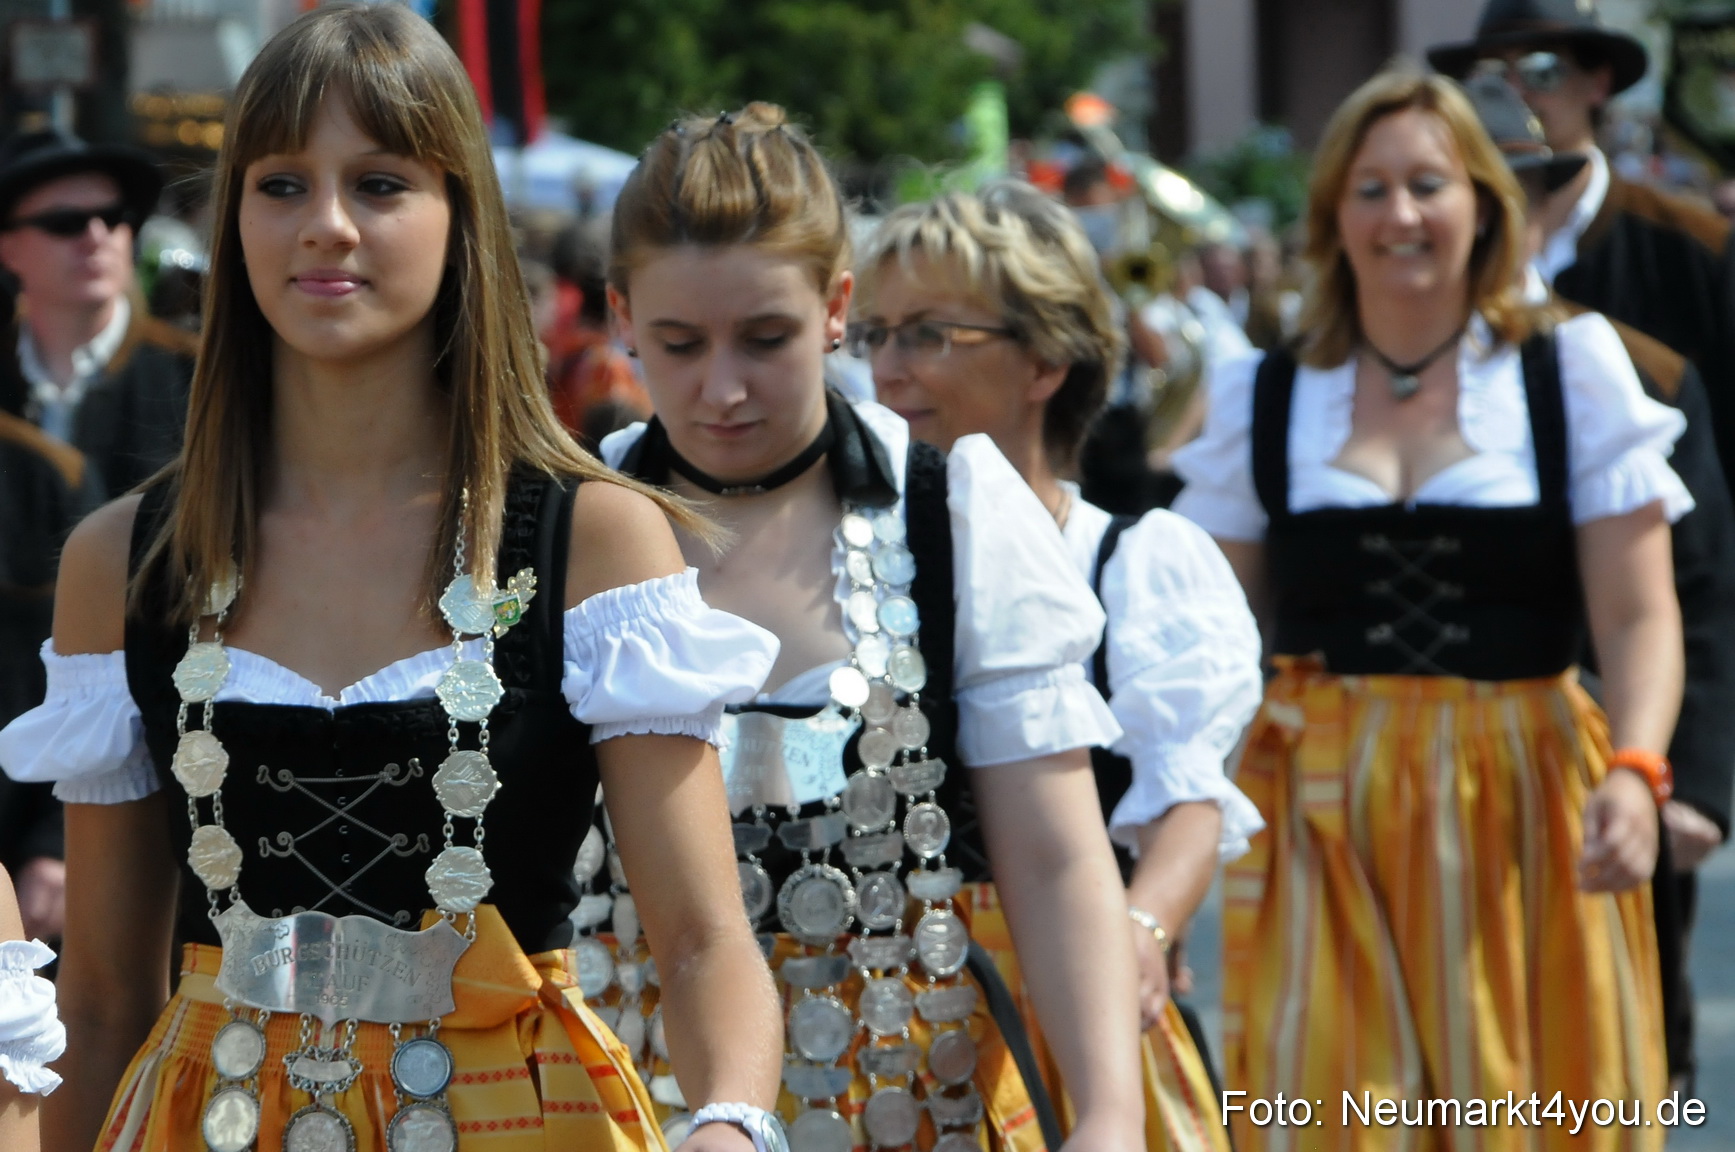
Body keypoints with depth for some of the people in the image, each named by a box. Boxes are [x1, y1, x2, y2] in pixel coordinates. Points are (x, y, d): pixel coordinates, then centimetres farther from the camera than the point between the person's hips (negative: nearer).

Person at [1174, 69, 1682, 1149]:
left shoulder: (1575, 369, 2)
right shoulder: (1262, 398, 8)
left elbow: (1639, 617, -4)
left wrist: (1635, 772, -21)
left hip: (1524, 809, -1)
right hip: (1322, 814, 1)